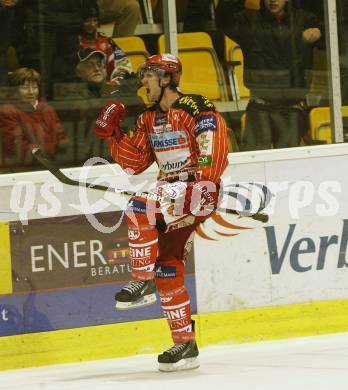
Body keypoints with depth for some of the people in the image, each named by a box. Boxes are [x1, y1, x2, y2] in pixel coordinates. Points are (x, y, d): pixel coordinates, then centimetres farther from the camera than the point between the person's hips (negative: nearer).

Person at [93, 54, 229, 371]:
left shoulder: (196, 109, -12)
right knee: (168, 268, 5)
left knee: (139, 209, -28)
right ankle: (185, 345, 9)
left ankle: (142, 284, -16)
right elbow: (135, 162, 15)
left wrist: (203, 185, -29)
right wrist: (112, 133, 4)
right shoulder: (150, 119, 15)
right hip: (172, 191, 9)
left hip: (200, 192, -9)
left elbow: (215, 148, -21)